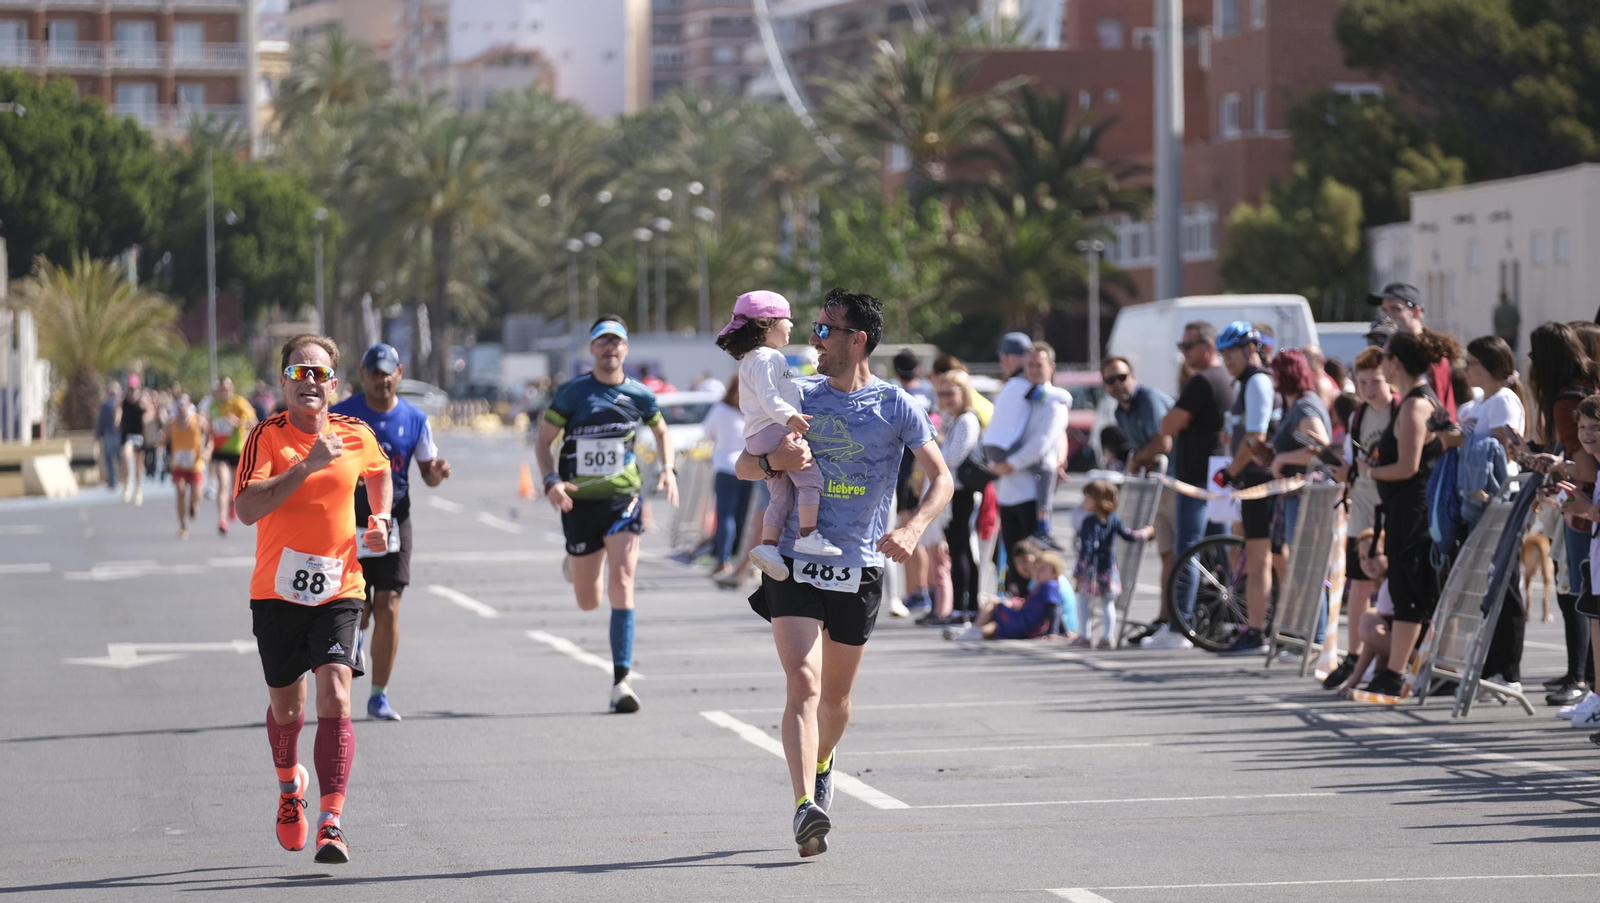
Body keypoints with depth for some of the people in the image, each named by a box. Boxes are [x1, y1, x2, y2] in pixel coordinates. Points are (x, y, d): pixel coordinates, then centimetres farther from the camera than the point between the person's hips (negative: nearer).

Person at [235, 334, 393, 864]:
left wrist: (380, 518, 9)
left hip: (338, 589, 0)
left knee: (334, 696, -17)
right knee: (286, 706, 14)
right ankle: (289, 783, 47)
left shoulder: (356, 435, 2)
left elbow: (379, 472, 27)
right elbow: (246, 509, -22)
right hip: (277, 591, 0)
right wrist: (307, 466, -27)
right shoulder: (267, 436, -8)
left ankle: (331, 822, -20)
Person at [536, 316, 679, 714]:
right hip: (580, 501, 0)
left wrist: (669, 470, 2)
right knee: (588, 602, 8)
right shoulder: (572, 393, -4)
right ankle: (575, 563, 50)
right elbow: (544, 440, 1)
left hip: (623, 498, 0)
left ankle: (621, 681, -16)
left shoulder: (639, 396, 2)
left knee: (622, 584, -17)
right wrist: (551, 481, -16)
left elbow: (662, 432, 20)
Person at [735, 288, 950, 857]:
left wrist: (912, 530, -20)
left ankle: (823, 763, 47)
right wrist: (774, 462, -14)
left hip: (860, 569, 0)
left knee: (836, 694, 15)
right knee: (803, 683, -18)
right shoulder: (797, 397, 4)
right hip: (795, 563, 0)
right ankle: (806, 807, -28)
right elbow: (743, 467, 10)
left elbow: (941, 479, -1)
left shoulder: (897, 407, -2)